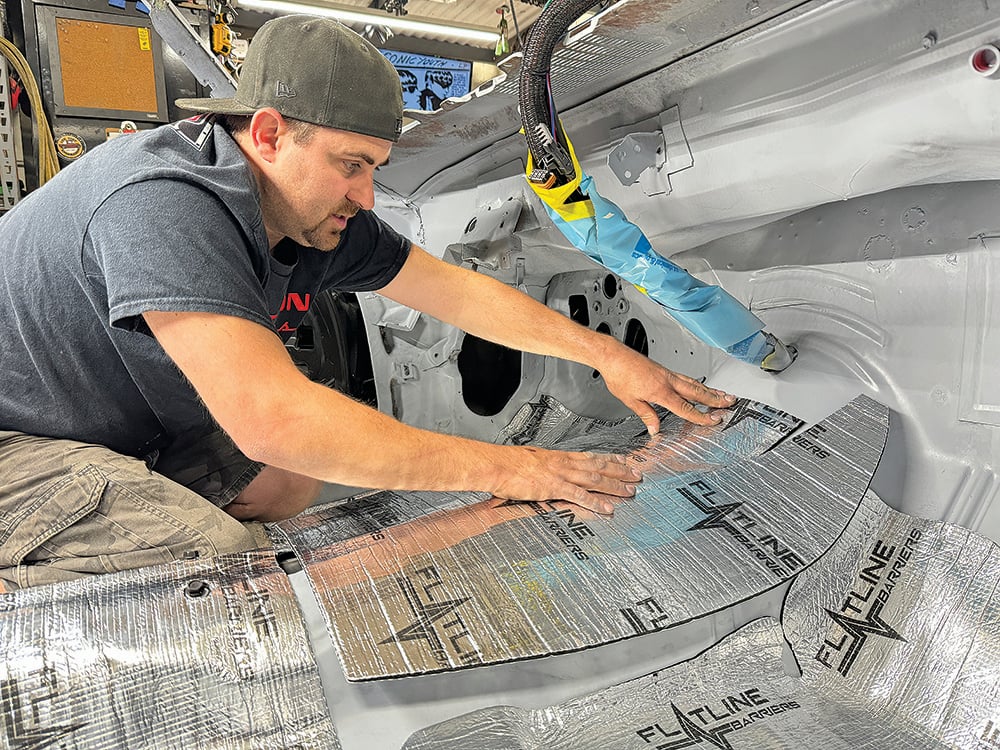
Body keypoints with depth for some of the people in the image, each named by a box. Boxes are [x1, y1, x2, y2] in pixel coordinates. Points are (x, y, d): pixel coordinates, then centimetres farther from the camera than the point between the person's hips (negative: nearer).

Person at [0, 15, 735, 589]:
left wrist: (609, 354, -4)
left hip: (126, 427, 9)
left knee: (291, 484, 8)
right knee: (225, 553, -26)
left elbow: (461, 292, -3)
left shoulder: (320, 216, -8)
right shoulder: (164, 209, -35)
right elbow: (272, 419, -44)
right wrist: (504, 469, -39)